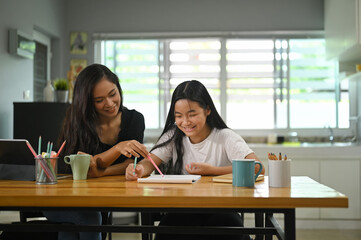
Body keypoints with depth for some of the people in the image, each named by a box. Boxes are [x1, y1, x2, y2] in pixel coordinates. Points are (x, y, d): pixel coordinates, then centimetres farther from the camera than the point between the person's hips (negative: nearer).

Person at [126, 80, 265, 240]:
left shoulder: (225, 138, -5)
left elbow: (257, 168, -18)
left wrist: (212, 171, -17)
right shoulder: (173, 137, 6)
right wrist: (139, 170, -28)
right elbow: (150, 162, -3)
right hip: (182, 211, 2)